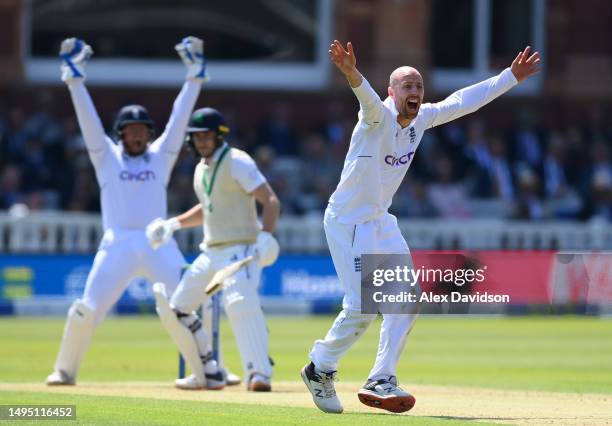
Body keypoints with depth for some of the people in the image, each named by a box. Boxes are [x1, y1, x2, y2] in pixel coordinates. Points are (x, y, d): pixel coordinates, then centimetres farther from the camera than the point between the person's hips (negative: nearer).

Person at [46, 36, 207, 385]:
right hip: (117, 244, -1)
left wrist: (195, 75, 2)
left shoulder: (161, 156, 14)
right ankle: (65, 370, 10)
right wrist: (74, 76, -3)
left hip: (158, 244, 1)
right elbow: (88, 118, 5)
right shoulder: (107, 157, 12)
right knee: (87, 310, -6)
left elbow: (180, 117, 9)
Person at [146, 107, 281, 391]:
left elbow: (270, 200, -18)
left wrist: (266, 234, -34)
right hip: (211, 252, 9)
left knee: (240, 302, -32)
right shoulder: (201, 170, 14)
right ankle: (208, 374, 19)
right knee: (175, 307, 9)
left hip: (241, 250, -9)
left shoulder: (236, 162, -11)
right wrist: (173, 224, 18)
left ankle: (259, 375, -39)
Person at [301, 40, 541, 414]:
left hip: (381, 222, 8)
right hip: (347, 222, -8)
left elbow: (464, 101, 10)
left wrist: (512, 76, 10)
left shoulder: (422, 118, 1)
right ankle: (320, 368, 9)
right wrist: (352, 74, -66)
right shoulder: (379, 117, -20)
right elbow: (368, 98, -43)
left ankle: (381, 381, 7)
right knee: (362, 307, -12)